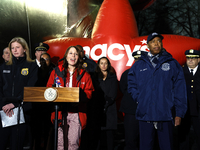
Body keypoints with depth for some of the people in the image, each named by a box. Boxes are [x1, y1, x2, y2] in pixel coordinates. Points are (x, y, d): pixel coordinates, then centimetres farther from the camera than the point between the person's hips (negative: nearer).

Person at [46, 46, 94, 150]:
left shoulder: (84, 75, 11)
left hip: (76, 113, 0)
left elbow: (89, 92, 7)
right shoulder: (56, 72, 13)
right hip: (60, 111, 1)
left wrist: (79, 94, -13)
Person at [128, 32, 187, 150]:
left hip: (166, 116, -1)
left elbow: (180, 91, 2)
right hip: (145, 115, 2)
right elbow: (132, 84, 19)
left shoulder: (172, 64, 4)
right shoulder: (139, 65, 10)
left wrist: (179, 114, -2)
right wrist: (138, 99, 3)